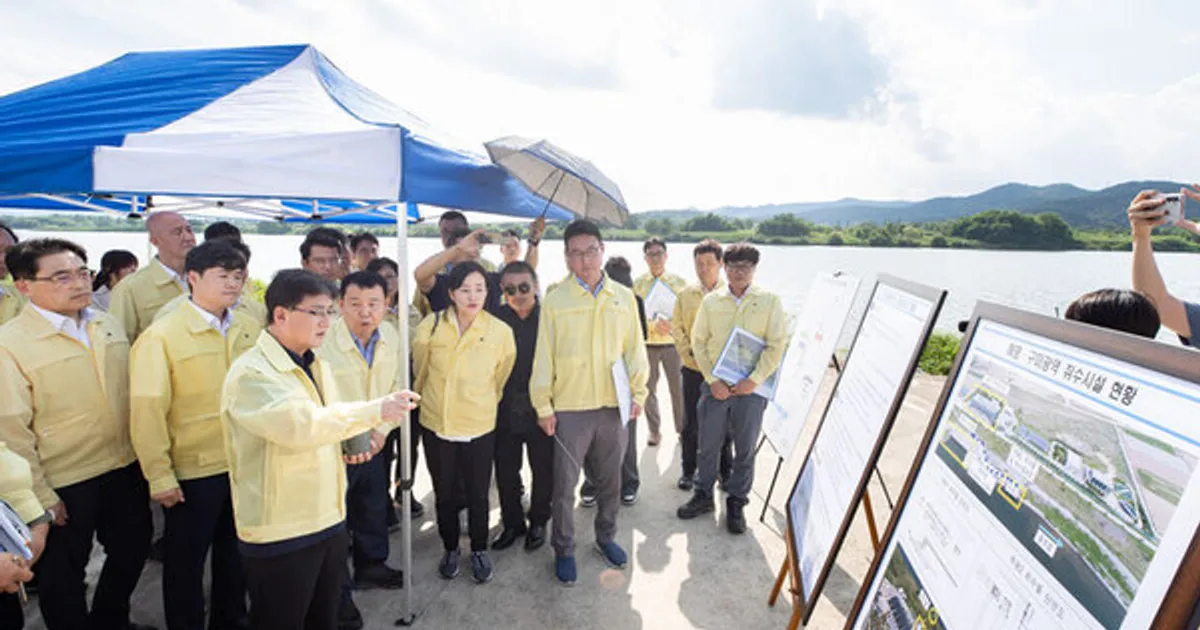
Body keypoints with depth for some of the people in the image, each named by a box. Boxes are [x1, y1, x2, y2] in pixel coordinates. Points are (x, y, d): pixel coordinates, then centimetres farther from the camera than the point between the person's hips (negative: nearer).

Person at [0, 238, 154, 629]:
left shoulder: (109, 327, 2)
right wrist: (40, 495, -13)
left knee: (132, 551, 22)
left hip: (126, 468, 6)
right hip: (64, 481, -6)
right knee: (64, 572, 16)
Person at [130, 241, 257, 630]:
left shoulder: (250, 329, -1)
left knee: (236, 552, 21)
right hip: (192, 470, -4)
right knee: (186, 559, 14)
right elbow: (147, 411, -12)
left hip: (244, 463, 4)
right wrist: (159, 476, -11)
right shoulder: (162, 336, -13)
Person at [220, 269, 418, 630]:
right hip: (280, 534, -7)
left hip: (330, 521, 7)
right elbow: (300, 422, -33)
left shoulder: (317, 367, 9)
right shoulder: (250, 373, -18)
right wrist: (375, 411, -31)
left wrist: (352, 442, 4)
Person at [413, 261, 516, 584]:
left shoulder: (501, 331, -12)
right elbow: (421, 370, 6)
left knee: (478, 494, 11)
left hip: (479, 427, -1)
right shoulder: (430, 325, -11)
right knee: (444, 493, 16)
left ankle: (479, 550, 34)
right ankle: (450, 549, 38)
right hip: (436, 423, 1)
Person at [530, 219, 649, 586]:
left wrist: (638, 392, 1)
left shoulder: (623, 298, 4)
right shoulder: (555, 300, -5)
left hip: (613, 405, 3)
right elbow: (544, 356, -3)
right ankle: (564, 550, 26)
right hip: (569, 407, -2)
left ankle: (606, 537, 39)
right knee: (564, 484, 6)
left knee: (610, 479, 17)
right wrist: (543, 406, -4)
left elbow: (635, 349, 8)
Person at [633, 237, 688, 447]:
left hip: (673, 343, 0)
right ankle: (654, 431, 24)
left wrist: (669, 322, -15)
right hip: (647, 345, 0)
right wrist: (653, 323, -19)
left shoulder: (678, 282, 5)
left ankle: (682, 429, 22)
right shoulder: (638, 284, 2)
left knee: (678, 389, 4)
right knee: (648, 389, 7)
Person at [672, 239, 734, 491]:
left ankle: (725, 472, 24)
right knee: (691, 423, 9)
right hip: (693, 369, 1)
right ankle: (688, 471, 24)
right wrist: (688, 351, -6)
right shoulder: (685, 294, 5)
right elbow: (676, 327, 7)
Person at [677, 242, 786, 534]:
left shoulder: (770, 301, -1)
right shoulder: (711, 301, 4)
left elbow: (776, 346, -4)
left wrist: (754, 380, -12)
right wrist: (712, 380, -5)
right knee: (708, 445, 11)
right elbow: (698, 341, 4)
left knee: (745, 450, 8)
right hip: (715, 386, 2)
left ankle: (736, 502, 26)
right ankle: (703, 495, 29)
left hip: (751, 389, -1)